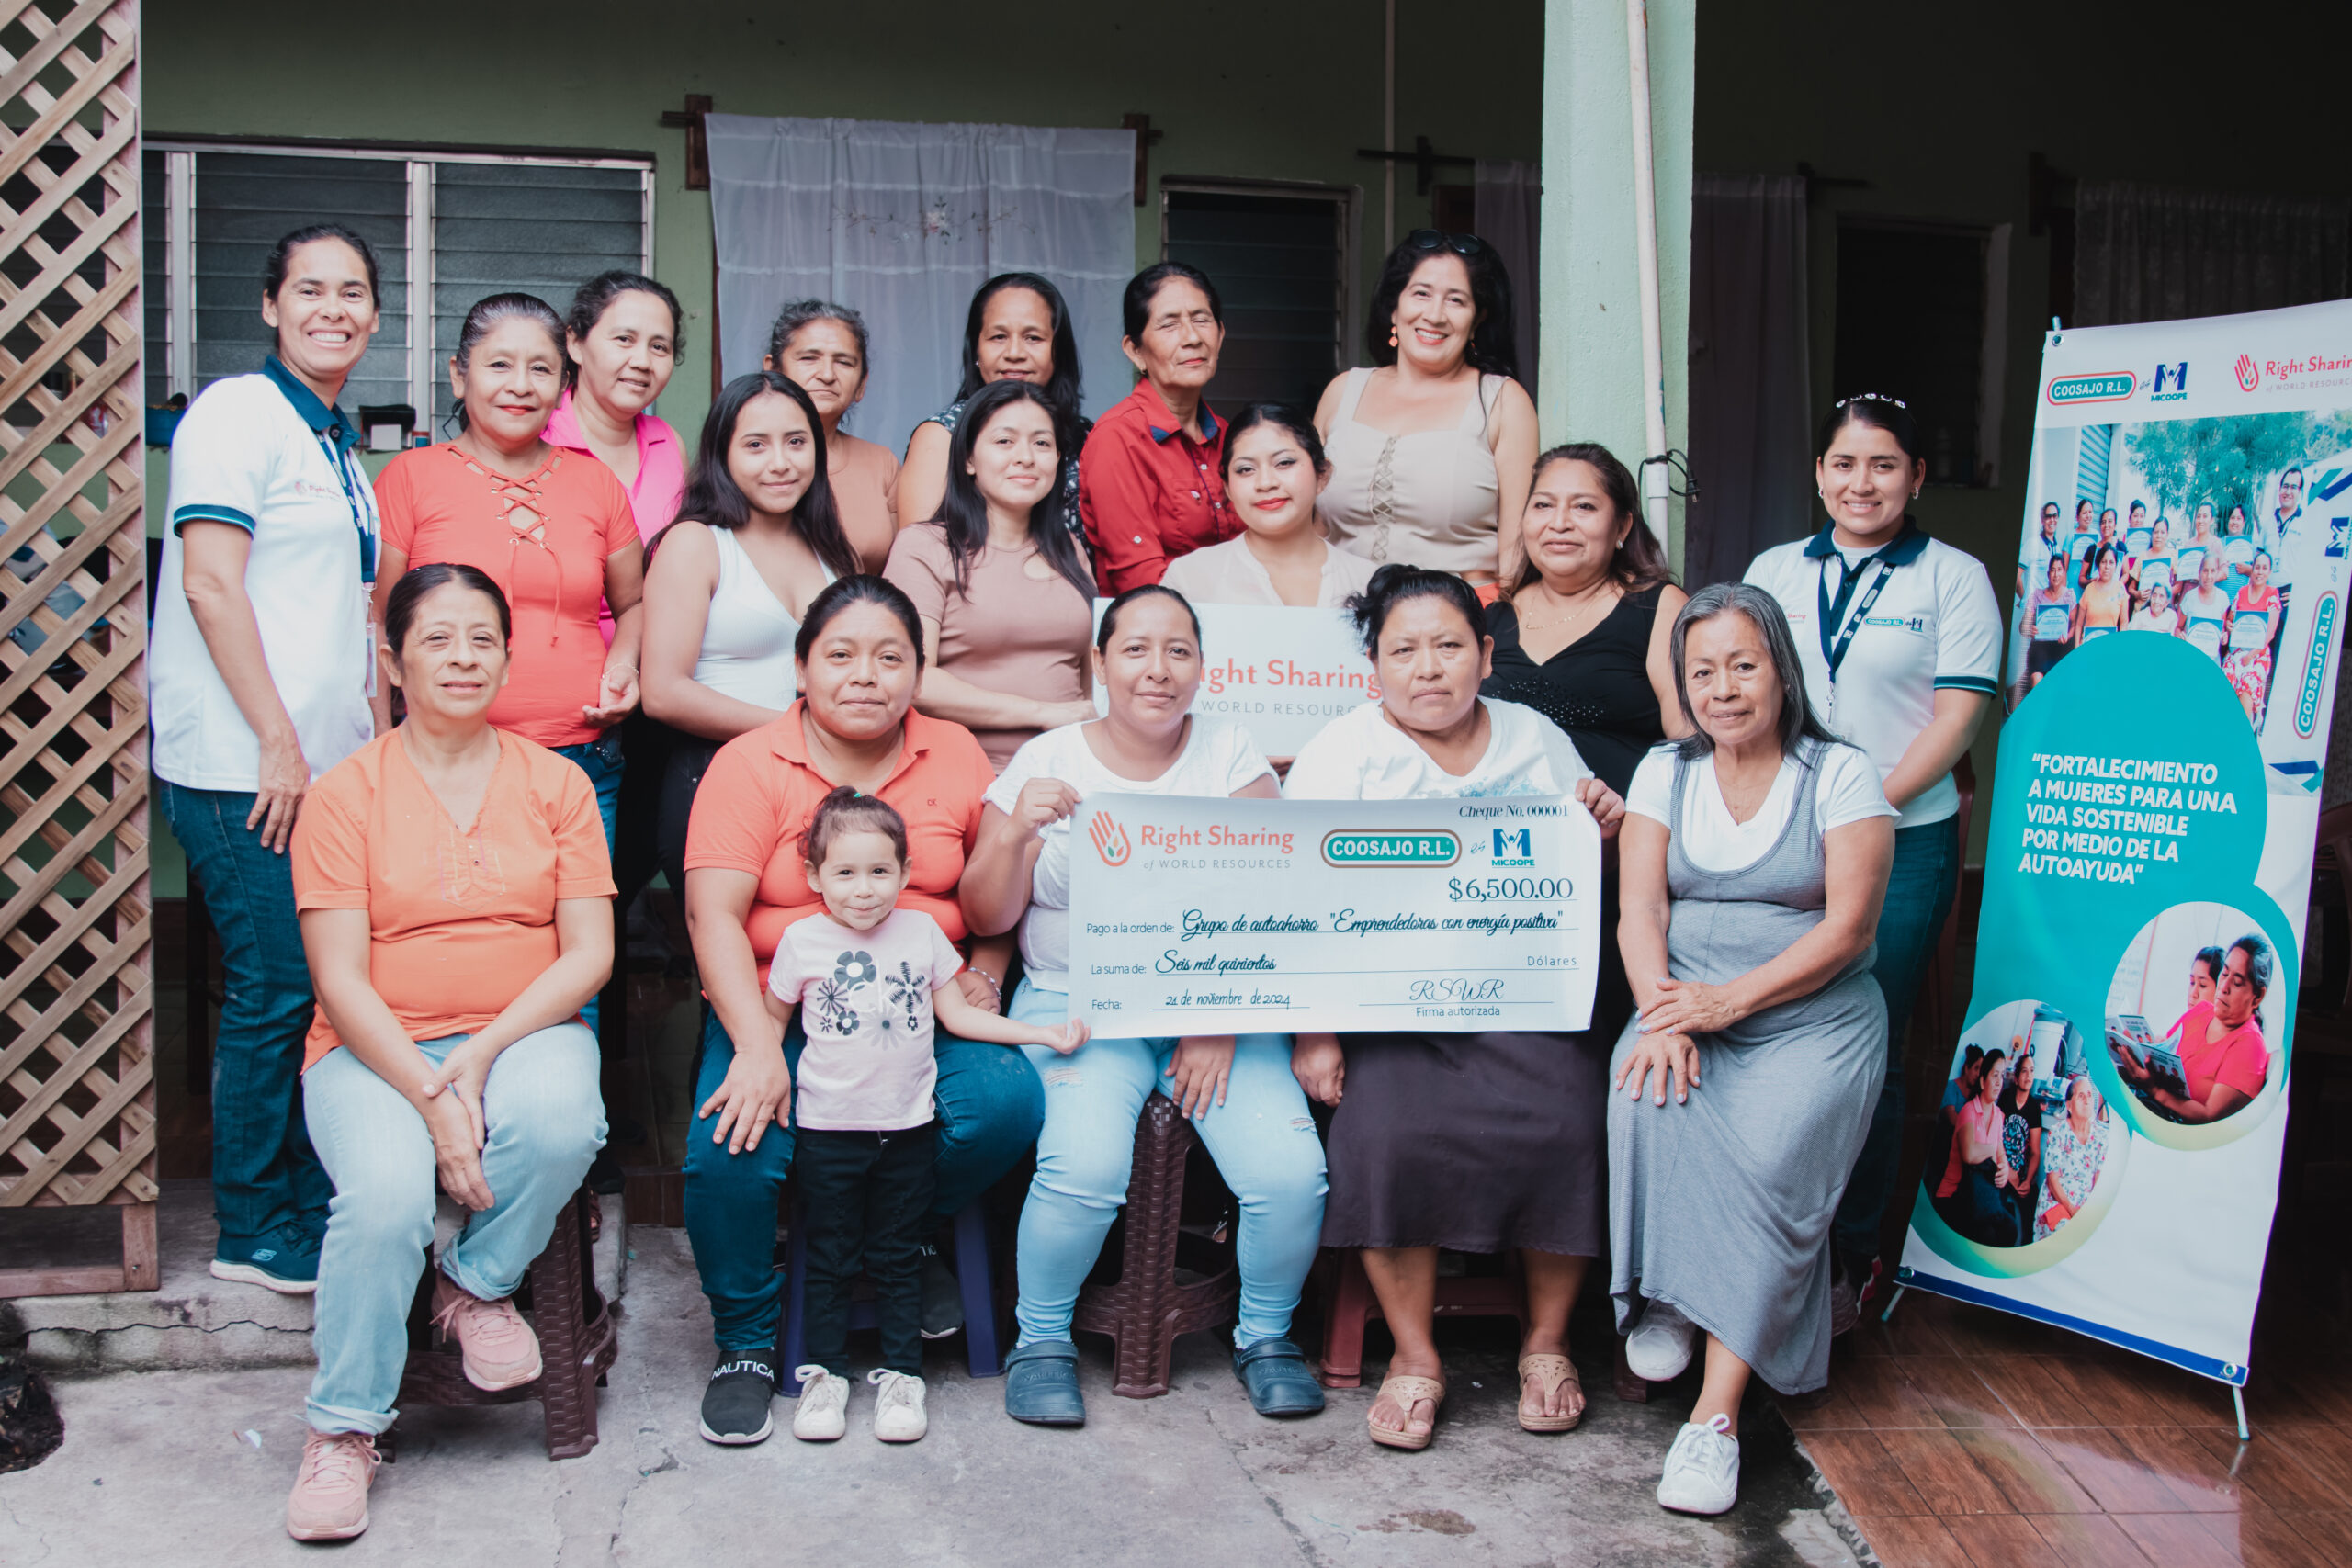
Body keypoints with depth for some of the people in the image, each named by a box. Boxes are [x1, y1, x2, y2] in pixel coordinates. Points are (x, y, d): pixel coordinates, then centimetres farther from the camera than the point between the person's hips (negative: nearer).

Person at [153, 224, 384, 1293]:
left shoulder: (339, 441, 19)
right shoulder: (238, 413, -7)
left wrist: (368, 736, 18)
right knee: (277, 990, -4)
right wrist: (276, 741, -17)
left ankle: (312, 1211, 20)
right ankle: (254, 1234, 9)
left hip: (324, 761, 8)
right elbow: (209, 584, -15)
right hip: (242, 763, -8)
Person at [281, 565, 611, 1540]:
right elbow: (341, 979, -5)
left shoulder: (556, 783, 8)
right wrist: (431, 1095, -19)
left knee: (559, 1124, -33)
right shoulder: (345, 793, 2)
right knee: (385, 1192, -30)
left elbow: (589, 954, 1)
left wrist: (483, 1054, -14)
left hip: (524, 1031, 1)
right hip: (377, 1049, -1)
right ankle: (343, 1429, -8)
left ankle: (479, 1283, -2)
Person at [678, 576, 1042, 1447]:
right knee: (733, 1146, -27)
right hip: (780, 1008, -2)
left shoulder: (955, 754, 9)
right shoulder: (749, 764, 0)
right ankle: (746, 1341, 1)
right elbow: (714, 916, -10)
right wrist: (758, 1047, -22)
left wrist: (987, 970, -5)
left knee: (1008, 1103, -25)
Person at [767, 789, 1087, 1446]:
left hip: (907, 1127, 1)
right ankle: (826, 1374, 21)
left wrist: (1048, 1034, 3)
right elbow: (774, 1018, 9)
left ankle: (901, 1374, 20)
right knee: (829, 1260, 9)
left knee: (898, 1259, 10)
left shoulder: (922, 932, 2)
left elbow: (959, 1014, 8)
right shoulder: (802, 940, -3)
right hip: (828, 1128, -1)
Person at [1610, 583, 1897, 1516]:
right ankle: (1661, 1301, -12)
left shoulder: (1841, 775, 2)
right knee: (1648, 1099, -32)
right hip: (1686, 1001, 3)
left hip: (1813, 1012, -2)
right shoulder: (1664, 773, 12)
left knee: (1770, 1151, -30)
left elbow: (1848, 925, -7)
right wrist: (1662, 1013, -16)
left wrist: (1730, 998, -18)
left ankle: (1717, 1413, -30)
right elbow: (1640, 912, 3)